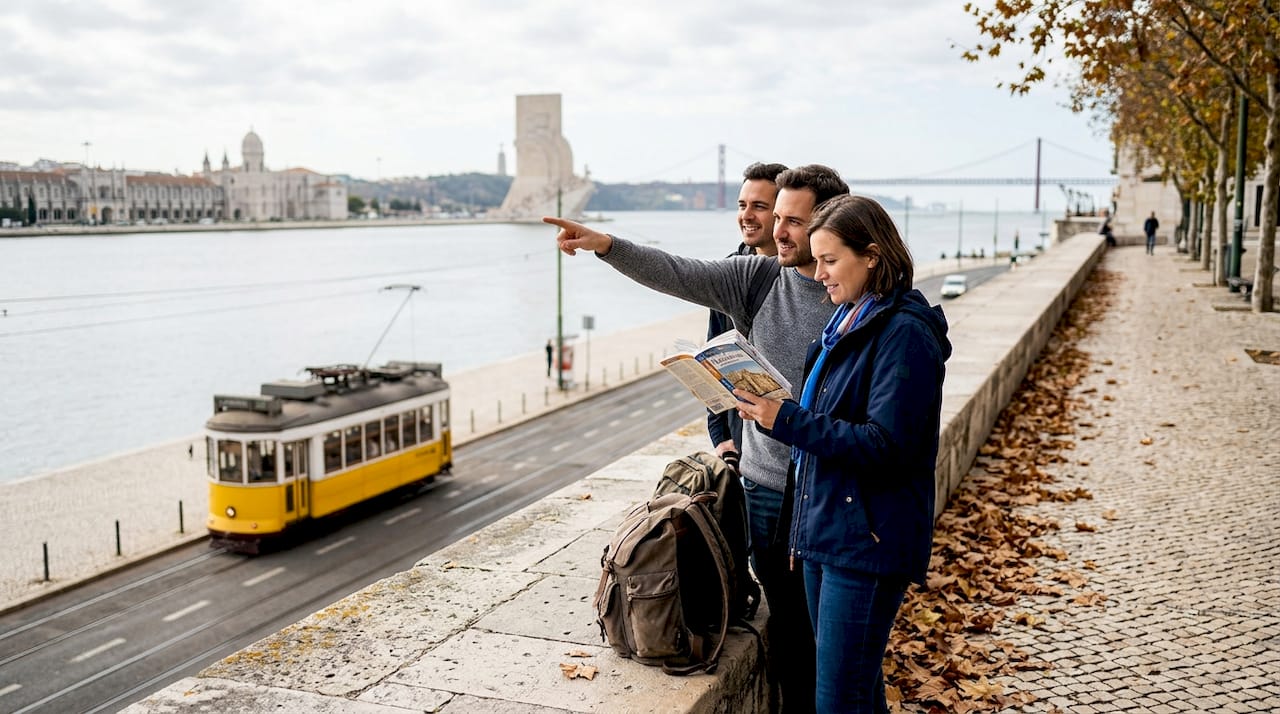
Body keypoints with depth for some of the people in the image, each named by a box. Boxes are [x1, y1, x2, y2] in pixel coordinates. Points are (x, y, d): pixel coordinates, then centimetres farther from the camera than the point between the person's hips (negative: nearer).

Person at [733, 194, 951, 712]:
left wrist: (787, 421, -23)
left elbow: (886, 445, -22)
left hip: (866, 539, -9)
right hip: (825, 529, 9)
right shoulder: (849, 320, 13)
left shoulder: (905, 334, -15)